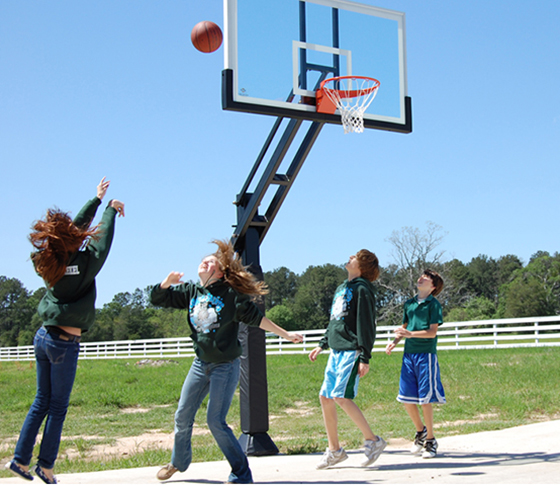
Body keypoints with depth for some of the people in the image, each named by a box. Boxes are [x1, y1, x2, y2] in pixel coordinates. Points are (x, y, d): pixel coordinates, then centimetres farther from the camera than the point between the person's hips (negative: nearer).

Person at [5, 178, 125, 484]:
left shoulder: (47, 262, 1)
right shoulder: (83, 264, -17)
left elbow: (79, 226, 13)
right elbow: (102, 239, 0)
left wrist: (97, 200, 24)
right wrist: (111, 209, 15)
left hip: (43, 336, 6)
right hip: (64, 343, -6)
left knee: (41, 402, 15)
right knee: (57, 407, 4)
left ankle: (20, 459, 16)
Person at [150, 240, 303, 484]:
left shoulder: (230, 294, -10)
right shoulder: (191, 292, 3)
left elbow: (256, 318, -6)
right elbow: (157, 298, 6)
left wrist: (286, 335, -6)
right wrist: (168, 282, -14)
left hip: (226, 366, -5)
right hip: (200, 364, 6)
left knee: (215, 421, -10)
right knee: (183, 416, 11)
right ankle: (179, 462, 35)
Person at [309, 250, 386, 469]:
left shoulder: (362, 289, -8)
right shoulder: (341, 288, 19)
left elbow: (366, 325, -13)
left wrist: (365, 358, -17)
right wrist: (322, 345, 25)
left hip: (352, 351, -9)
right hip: (337, 350, 9)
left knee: (342, 397, -17)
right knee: (325, 397, 5)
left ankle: (373, 440, -5)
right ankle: (334, 450, 14)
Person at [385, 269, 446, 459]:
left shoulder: (433, 304, -4)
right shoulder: (409, 304, 14)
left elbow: (432, 332, -12)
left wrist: (411, 334, -25)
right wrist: (395, 341, 6)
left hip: (426, 354, -6)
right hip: (409, 353, 6)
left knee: (425, 399, -4)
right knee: (406, 398, 5)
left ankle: (430, 440, 11)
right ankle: (420, 431, 28)